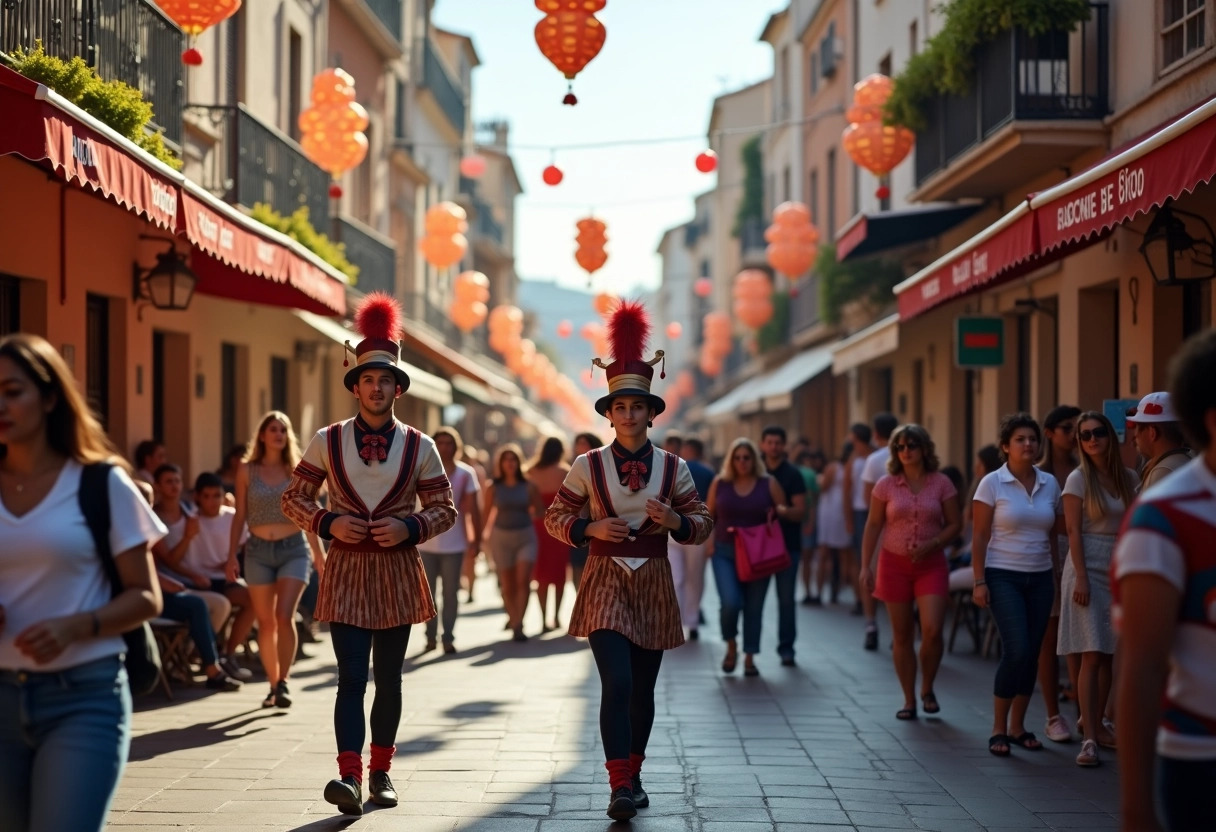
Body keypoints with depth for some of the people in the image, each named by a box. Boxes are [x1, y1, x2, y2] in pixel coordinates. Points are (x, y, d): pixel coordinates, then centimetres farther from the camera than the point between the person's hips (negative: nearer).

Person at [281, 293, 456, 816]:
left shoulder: (419, 447, 1)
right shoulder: (327, 441, 0)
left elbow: (445, 509, 4)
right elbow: (293, 499, 4)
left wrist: (409, 528, -14)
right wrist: (329, 523, -14)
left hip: (397, 572, 2)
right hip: (347, 571, -1)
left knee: (389, 679, 10)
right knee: (351, 678, -10)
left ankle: (381, 771, 23)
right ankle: (350, 777, -16)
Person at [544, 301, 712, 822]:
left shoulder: (673, 467, 2)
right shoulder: (588, 466, -2)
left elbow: (703, 524, 8)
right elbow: (555, 518, 5)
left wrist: (676, 521, -14)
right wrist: (591, 529, -13)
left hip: (653, 586, 3)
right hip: (606, 583, -3)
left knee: (643, 689, 12)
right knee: (617, 683, -16)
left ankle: (633, 774, 28)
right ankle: (621, 786, -15)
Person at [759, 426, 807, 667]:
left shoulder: (793, 474, 1)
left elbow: (801, 512, -4)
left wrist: (783, 510, -25)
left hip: (788, 544, -2)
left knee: (786, 598, -3)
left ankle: (786, 648, 3)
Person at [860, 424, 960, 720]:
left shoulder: (941, 483, -1)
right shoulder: (886, 485, 0)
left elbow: (955, 524, 2)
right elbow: (873, 525, 3)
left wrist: (930, 545, -14)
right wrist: (865, 566, -2)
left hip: (931, 564, -1)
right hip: (894, 564, 1)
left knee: (932, 630, -14)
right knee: (902, 637, 4)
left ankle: (928, 689, 10)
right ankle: (909, 701, 14)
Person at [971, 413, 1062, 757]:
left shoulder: (1050, 484, 7)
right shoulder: (992, 483, -5)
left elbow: (1053, 535, 12)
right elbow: (980, 537, -6)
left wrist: (1057, 575, 7)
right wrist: (979, 581, -11)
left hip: (1040, 578, 5)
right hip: (1004, 576, -5)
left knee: (1032, 654, 4)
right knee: (1016, 650, -15)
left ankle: (1017, 726, 17)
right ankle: (998, 729, -2)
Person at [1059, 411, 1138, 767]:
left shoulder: (1130, 478, 7)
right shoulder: (1079, 479, -4)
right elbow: (1073, 530, -8)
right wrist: (1081, 577, -14)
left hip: (1120, 570, 4)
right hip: (1088, 568, -4)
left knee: (1109, 655, 7)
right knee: (1091, 655, -10)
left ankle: (1097, 725, 19)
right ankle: (1088, 738, -11)